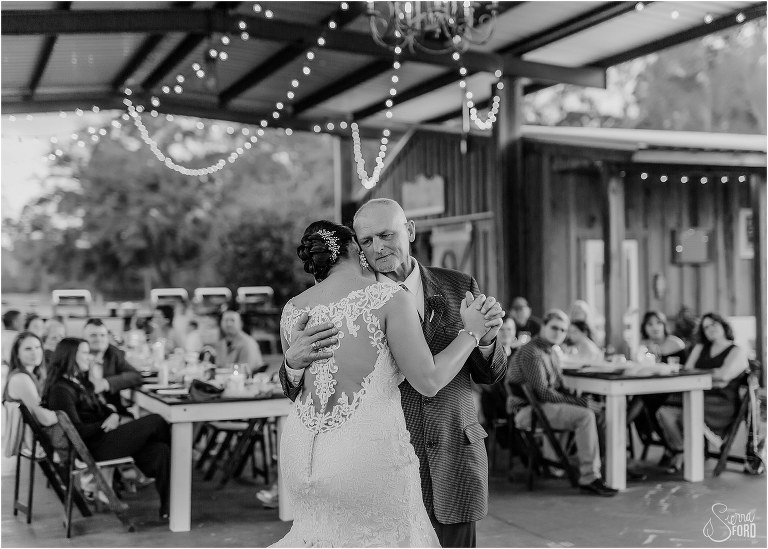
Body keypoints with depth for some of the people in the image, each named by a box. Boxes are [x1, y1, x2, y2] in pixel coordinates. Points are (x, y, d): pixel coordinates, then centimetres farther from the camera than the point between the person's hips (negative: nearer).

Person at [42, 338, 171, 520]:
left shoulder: (80, 382, 19)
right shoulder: (61, 389, -11)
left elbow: (103, 409, 17)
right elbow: (78, 430, -19)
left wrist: (113, 415, -5)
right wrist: (106, 424, -13)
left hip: (101, 438, 9)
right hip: (92, 448, -9)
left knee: (159, 450, -14)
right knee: (155, 421, -12)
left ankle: (167, 508, -16)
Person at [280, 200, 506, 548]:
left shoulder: (460, 287, 3)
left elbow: (490, 376, 8)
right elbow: (300, 393, -3)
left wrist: (486, 338, -14)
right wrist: (294, 362, -25)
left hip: (453, 461, 2)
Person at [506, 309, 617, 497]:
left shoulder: (550, 352, 18)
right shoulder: (531, 352, -15)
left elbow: (558, 388, 19)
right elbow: (542, 392, -21)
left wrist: (580, 400, 1)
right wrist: (577, 402, -18)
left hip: (541, 405, 10)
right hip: (528, 410, -10)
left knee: (598, 413, -2)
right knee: (585, 416, -25)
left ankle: (597, 470, -3)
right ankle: (589, 478, -21)